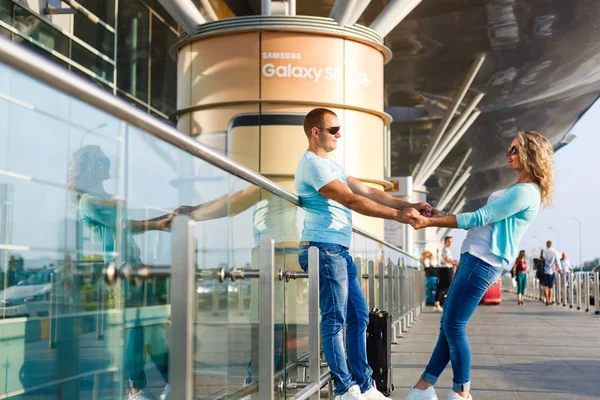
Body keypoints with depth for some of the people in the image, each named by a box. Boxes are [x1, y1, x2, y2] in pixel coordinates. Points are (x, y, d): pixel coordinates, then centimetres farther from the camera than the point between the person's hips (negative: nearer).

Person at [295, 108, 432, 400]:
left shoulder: (331, 165, 20)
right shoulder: (312, 164, -12)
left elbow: (367, 192, 16)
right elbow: (351, 200, -18)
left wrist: (407, 205, 5)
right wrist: (397, 215, -17)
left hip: (339, 251, 10)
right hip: (323, 249, -10)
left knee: (358, 316, 10)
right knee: (335, 319, -4)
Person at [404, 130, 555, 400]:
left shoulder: (524, 192, -12)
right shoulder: (518, 191, 20)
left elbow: (479, 219, -15)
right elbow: (484, 220, 23)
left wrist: (430, 222, -14)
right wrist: (443, 216, 16)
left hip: (482, 263, -10)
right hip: (474, 258, 10)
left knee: (453, 326, -8)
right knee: (448, 326, 9)